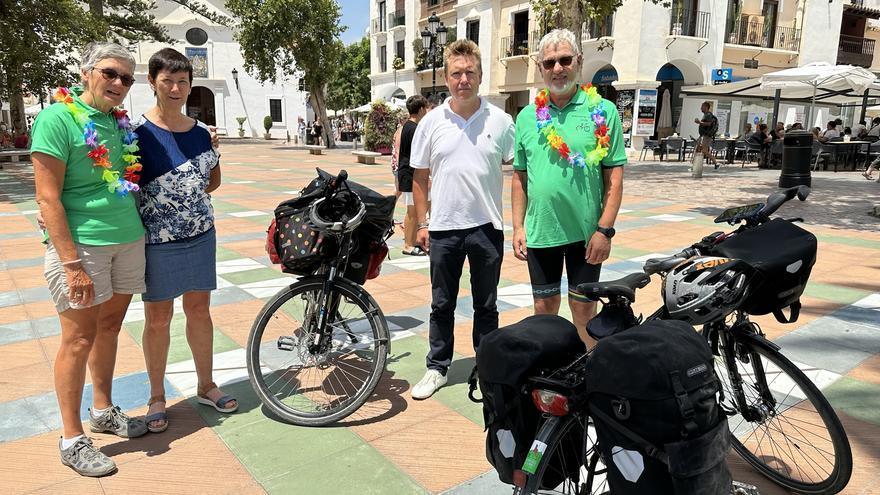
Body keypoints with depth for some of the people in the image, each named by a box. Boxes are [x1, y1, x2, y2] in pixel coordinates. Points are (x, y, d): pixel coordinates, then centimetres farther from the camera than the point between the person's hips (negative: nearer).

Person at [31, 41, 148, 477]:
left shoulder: (121, 122, 10)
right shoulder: (58, 117, -9)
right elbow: (48, 198, -14)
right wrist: (72, 263, -19)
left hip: (128, 240, 6)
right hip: (80, 243, -6)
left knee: (109, 328, 16)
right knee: (79, 339, 1)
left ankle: (103, 411, 33)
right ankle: (72, 440, 15)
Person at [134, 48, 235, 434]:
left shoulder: (201, 132, 5)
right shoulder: (138, 131, -9)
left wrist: (186, 193, 5)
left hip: (201, 235, 4)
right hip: (157, 240, -4)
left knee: (199, 311, 13)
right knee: (158, 318, 7)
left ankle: (206, 386, 30)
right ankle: (157, 397, 25)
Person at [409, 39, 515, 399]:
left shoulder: (500, 120, -1)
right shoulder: (431, 122, 0)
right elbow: (420, 176, 5)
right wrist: (421, 223, 2)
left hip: (487, 226, 0)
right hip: (443, 228, 1)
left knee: (486, 305, 13)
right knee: (442, 305, 12)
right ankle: (437, 369, 27)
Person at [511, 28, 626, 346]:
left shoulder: (603, 111, -3)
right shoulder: (528, 116, 6)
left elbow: (615, 176, -5)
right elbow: (519, 177, 9)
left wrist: (605, 229, -11)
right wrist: (518, 227, 4)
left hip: (586, 233, -2)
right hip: (539, 233, 3)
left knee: (584, 308, 9)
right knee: (544, 307, 14)